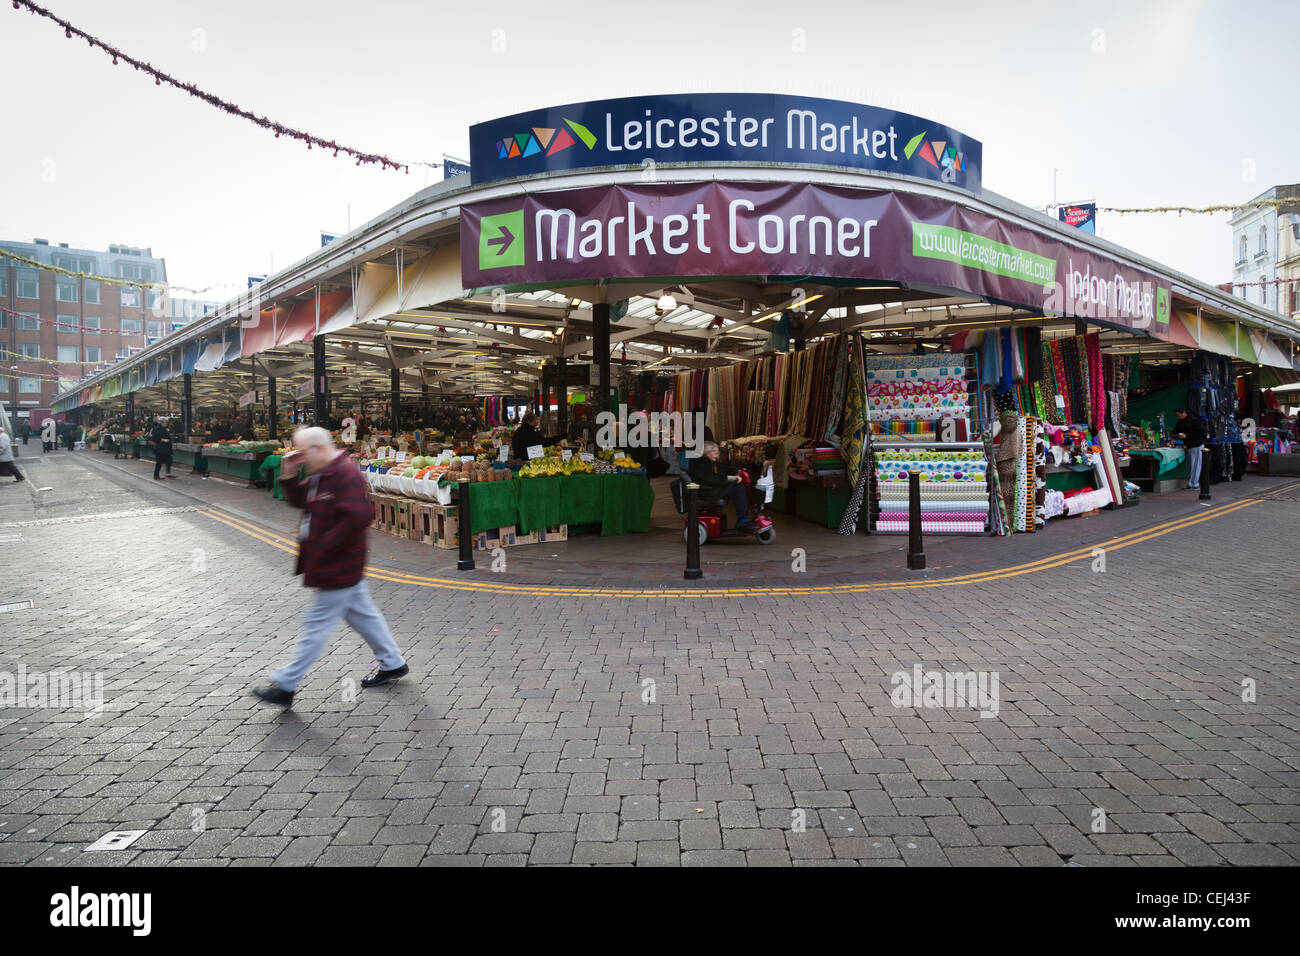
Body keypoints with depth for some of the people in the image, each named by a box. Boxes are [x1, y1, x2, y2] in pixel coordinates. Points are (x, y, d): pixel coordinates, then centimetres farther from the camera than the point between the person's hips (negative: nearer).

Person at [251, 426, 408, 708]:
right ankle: (392, 664, 31)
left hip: (337, 569, -10)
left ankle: (285, 685, 8)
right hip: (344, 567, 10)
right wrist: (288, 475, 4)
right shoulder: (322, 474, 11)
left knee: (317, 626, -1)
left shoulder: (345, 475, -21)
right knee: (362, 613, 19)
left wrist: (324, 545, -24)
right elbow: (300, 500, 21)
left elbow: (358, 517, -30)